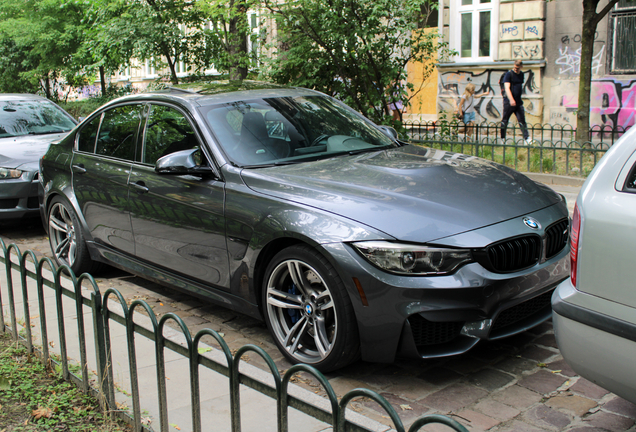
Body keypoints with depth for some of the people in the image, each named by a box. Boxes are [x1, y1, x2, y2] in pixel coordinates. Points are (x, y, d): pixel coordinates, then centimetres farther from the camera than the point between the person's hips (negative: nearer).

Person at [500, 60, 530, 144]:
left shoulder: (521, 74, 13)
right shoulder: (509, 74, -7)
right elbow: (507, 88, -17)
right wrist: (511, 99, -29)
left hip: (518, 101, 5)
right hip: (509, 101, -5)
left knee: (522, 120, 0)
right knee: (505, 120, 2)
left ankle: (526, 138, -2)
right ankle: (502, 138, 12)